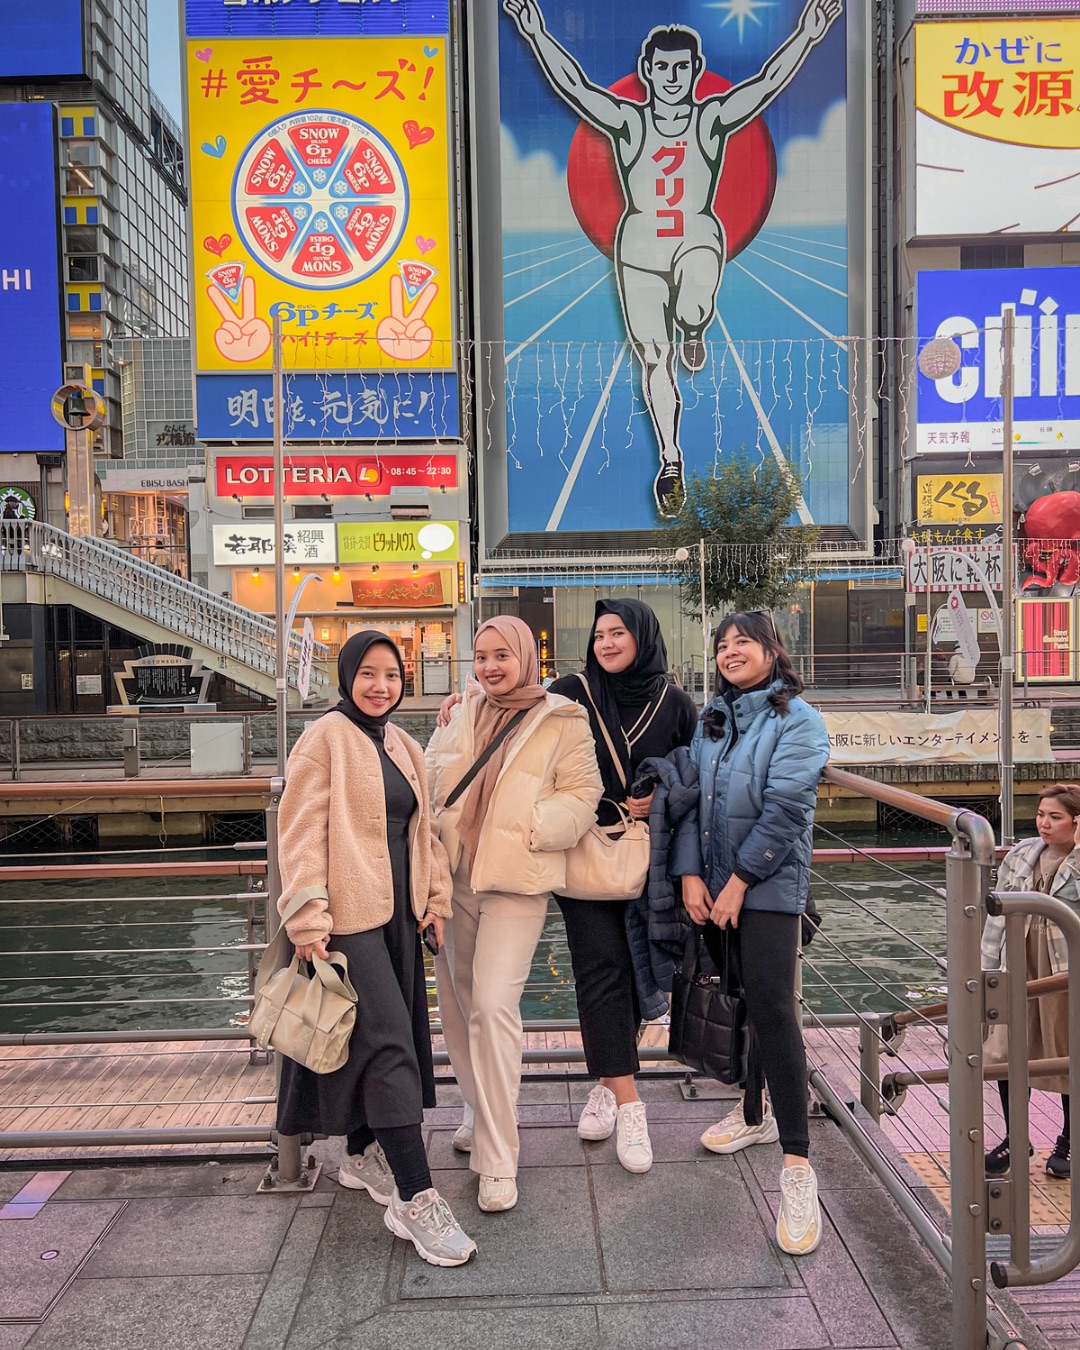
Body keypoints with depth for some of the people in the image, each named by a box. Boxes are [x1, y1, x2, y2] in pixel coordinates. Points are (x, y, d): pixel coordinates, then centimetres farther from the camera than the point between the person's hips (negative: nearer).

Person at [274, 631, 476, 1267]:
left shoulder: (403, 746, 14)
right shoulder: (324, 739, -8)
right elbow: (301, 832, -13)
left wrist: (435, 894, 12)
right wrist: (308, 918, -18)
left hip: (396, 912, 8)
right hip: (348, 913, -7)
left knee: (386, 1037, 15)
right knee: (388, 1042, -10)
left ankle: (362, 1155, 34)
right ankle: (415, 1199, -5)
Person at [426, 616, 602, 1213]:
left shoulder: (561, 720, -4)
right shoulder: (464, 713, 10)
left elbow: (581, 795, -6)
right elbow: (433, 781, 18)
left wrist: (531, 827, -17)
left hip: (516, 881, -5)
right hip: (454, 875, 6)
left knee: (492, 1006, -13)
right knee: (456, 1001, 14)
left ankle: (497, 1161, -1)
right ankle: (478, 1110, 37)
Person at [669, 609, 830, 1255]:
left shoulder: (797, 720, -7)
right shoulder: (710, 721, 11)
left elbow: (785, 806, -15)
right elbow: (688, 798, 6)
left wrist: (740, 879, -16)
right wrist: (690, 874, -4)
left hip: (768, 886, -6)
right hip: (712, 885, 6)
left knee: (771, 1008, -13)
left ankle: (798, 1164, -8)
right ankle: (753, 1113, 34)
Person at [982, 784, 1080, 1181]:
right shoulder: (1020, 856, 4)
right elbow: (999, 913, 9)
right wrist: (988, 969, 8)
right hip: (1020, 968, 4)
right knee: (1007, 1054, 5)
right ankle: (1014, 1139, 23)